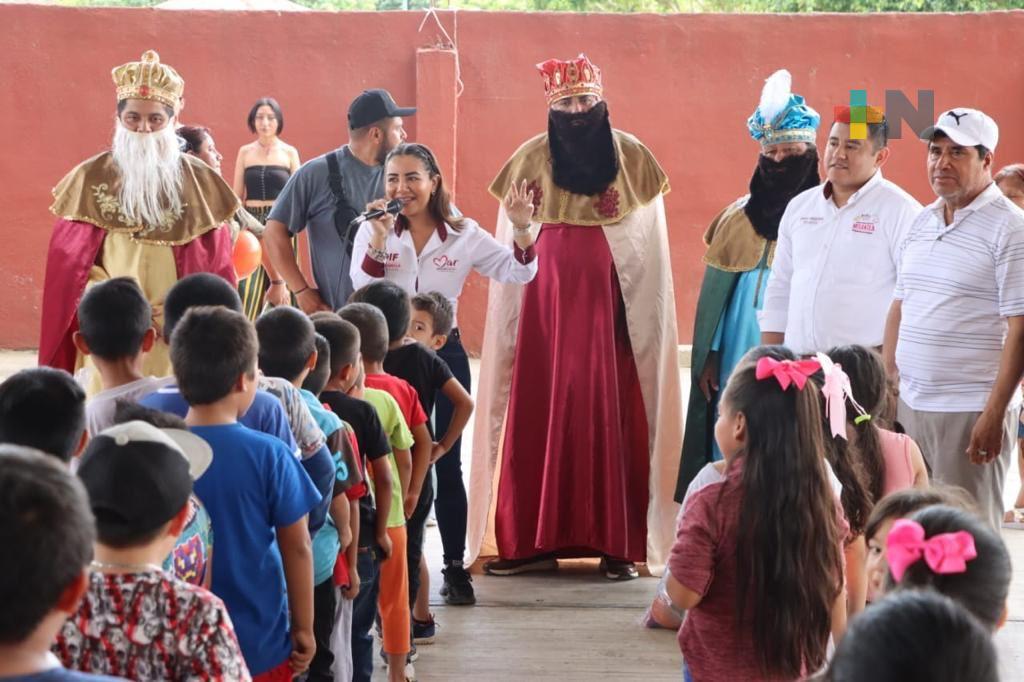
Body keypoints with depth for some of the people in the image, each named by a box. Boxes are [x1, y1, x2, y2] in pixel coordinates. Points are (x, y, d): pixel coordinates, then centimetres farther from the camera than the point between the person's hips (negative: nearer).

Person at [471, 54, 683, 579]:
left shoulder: (631, 156, 3)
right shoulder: (530, 158, 6)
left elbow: (649, 243, 2)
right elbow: (511, 241, 11)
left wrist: (643, 309, -4)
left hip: (610, 301, -1)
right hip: (546, 299, 1)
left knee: (611, 414, -4)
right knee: (539, 412, -2)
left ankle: (618, 543, 1)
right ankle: (535, 539, 6)